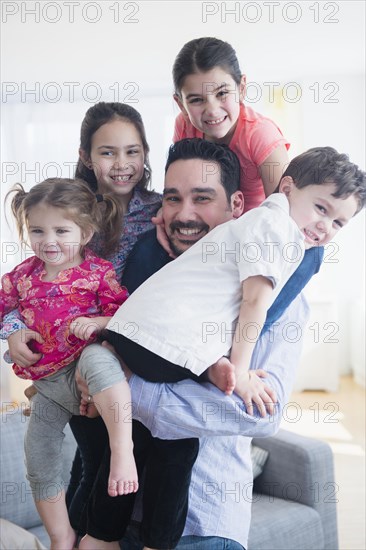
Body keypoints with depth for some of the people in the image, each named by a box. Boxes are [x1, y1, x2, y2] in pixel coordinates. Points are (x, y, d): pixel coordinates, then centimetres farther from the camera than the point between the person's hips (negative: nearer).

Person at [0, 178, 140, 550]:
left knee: (97, 358, -43)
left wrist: (98, 322, -27)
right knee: (39, 466, 10)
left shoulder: (99, 272, -8)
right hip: (49, 385, 6)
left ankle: (122, 449, -46)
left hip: (86, 367, -6)